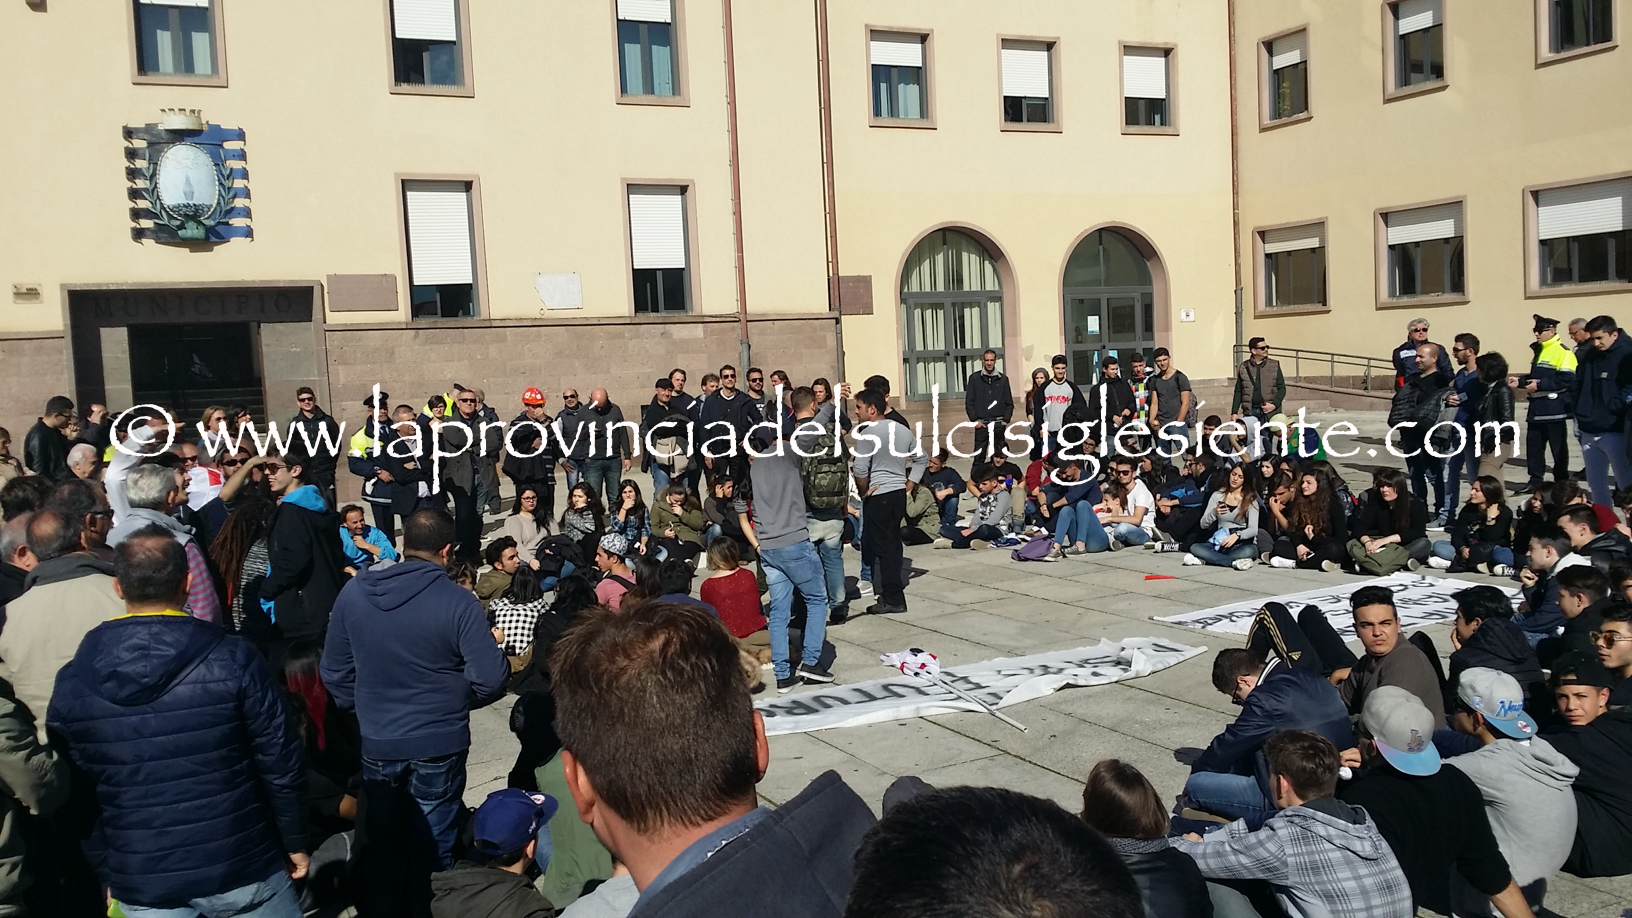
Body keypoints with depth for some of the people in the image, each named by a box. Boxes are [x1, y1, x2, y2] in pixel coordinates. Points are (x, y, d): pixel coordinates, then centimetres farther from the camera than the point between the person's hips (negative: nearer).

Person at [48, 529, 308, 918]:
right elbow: (280, 765, -11)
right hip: (242, 870, -2)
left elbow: (76, 796, 3)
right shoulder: (233, 659, -15)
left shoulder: (73, 683, -6)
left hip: (143, 887, 2)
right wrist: (295, 842, 3)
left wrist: (106, 874, 15)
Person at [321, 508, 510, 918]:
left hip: (376, 742, 3)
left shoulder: (354, 592, -5)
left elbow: (334, 671, 3)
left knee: (380, 842, 19)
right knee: (432, 846, 12)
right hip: (439, 743, -3)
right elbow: (490, 679, -18)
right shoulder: (458, 601, -17)